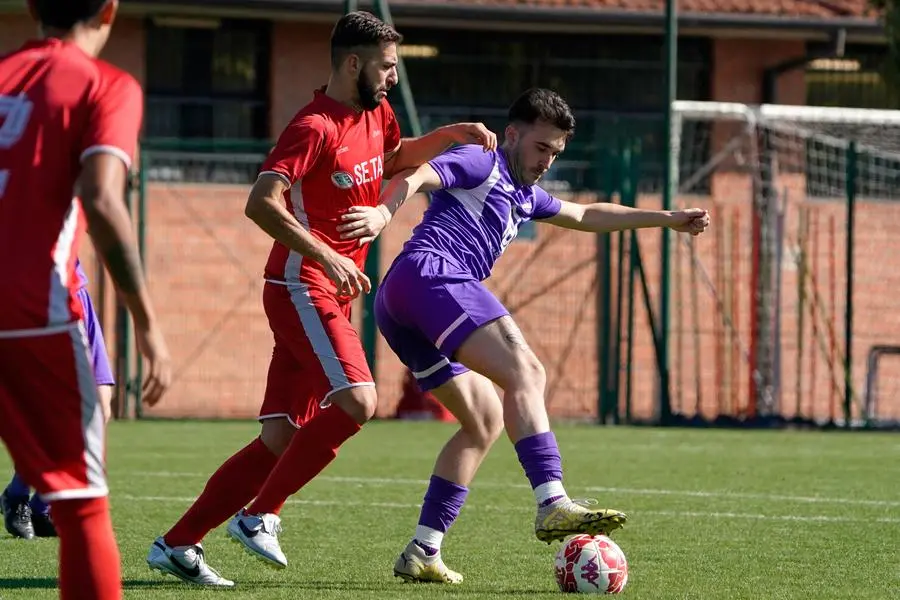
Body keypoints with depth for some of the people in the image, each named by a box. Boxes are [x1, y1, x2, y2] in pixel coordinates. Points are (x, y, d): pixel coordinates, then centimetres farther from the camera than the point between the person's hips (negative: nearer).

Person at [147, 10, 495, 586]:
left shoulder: (377, 115, 13)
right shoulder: (316, 127, -15)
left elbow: (394, 159, 37)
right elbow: (262, 203, -26)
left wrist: (451, 135, 21)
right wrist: (328, 257, -32)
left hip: (331, 298, 9)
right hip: (302, 290, -9)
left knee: (282, 439, 4)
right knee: (357, 400, -24)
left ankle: (177, 544, 7)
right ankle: (259, 516, -14)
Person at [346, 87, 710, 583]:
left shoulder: (524, 197, 34)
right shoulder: (482, 164, 6)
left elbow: (586, 216, 46)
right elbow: (415, 176, -12)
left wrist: (667, 220, 46)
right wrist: (383, 213, -33)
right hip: (431, 274, -10)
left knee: (486, 419, 11)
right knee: (524, 372, -22)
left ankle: (422, 552, 5)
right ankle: (552, 505, -39)